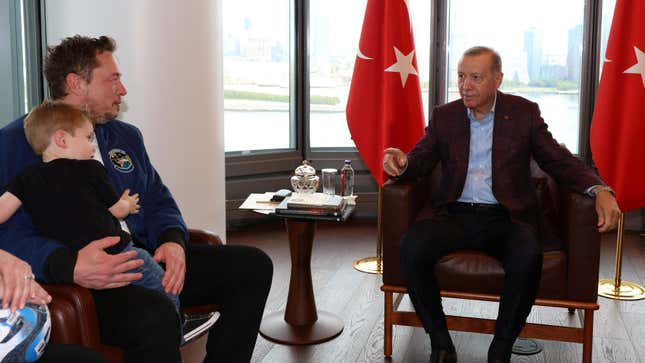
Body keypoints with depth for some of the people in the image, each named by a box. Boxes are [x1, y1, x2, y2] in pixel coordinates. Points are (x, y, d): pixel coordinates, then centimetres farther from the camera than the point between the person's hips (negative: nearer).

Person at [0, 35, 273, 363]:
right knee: (154, 313, -38)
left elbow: (157, 201, 19)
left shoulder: (126, 136, 21)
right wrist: (71, 266, -31)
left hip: (144, 258, 7)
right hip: (81, 280, -7)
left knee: (253, 265, -6)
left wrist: (172, 241, -5)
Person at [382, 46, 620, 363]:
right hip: (455, 215, 2)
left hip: (505, 218, -1)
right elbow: (422, 159, 7)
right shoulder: (444, 116, 12)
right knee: (411, 248, -28)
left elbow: (559, 160, 6)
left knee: (527, 258, -34)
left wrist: (600, 191, -11)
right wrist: (402, 162, -19)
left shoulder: (524, 112, 7)